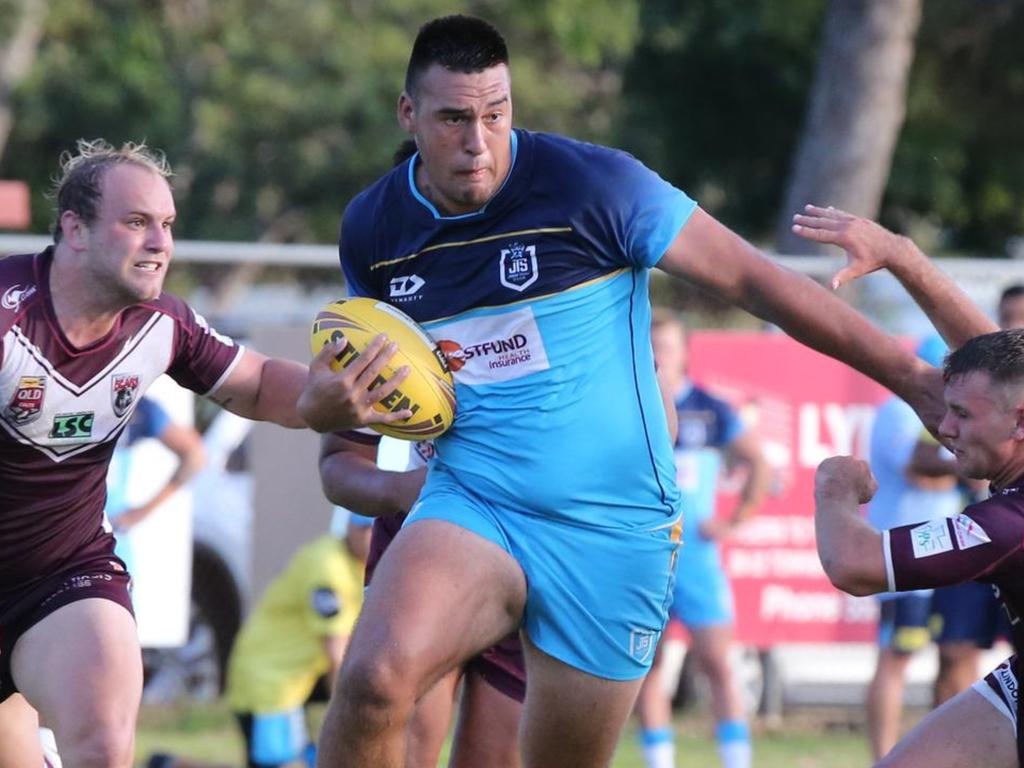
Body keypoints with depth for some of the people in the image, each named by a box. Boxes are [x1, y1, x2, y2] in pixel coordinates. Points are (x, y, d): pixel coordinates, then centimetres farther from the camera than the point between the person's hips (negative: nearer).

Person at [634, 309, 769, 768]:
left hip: (695, 552, -1)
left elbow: (758, 465, 10)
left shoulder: (711, 411, 3)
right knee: (646, 667, 3)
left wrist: (734, 522, 1)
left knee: (718, 663, -6)